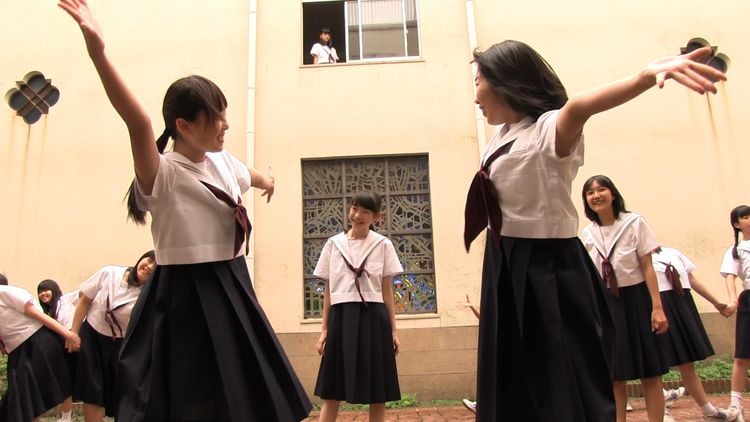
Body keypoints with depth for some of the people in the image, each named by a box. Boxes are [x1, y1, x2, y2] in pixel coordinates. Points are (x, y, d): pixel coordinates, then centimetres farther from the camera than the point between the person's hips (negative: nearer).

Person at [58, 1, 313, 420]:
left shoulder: (223, 162, 4)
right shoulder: (163, 174, -18)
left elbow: (248, 175, 28)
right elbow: (139, 122, -36)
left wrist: (265, 180, 49)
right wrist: (98, 52, -48)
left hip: (230, 287, 7)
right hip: (185, 295, -7)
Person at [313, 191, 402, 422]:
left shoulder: (383, 245, 4)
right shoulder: (333, 244, 7)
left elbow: (387, 290, 6)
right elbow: (328, 290, 9)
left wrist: (393, 329, 3)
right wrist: (324, 329, 7)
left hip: (373, 317, -1)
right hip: (342, 317, 1)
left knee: (378, 392, 6)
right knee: (332, 389, 4)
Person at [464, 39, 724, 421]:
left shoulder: (550, 128, -20)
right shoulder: (502, 136, 5)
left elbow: (578, 108, -43)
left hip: (547, 270, -8)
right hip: (506, 268, 9)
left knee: (566, 390, 0)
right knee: (513, 391, 17)